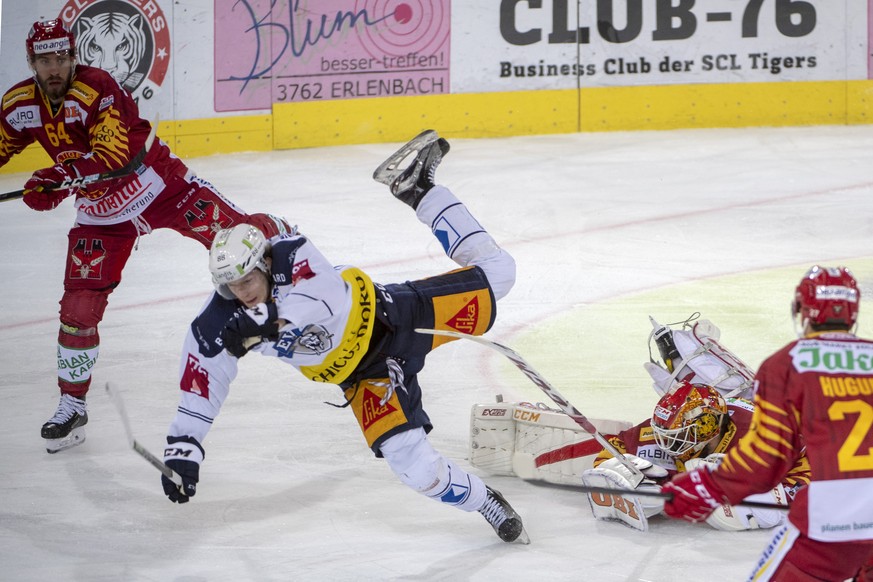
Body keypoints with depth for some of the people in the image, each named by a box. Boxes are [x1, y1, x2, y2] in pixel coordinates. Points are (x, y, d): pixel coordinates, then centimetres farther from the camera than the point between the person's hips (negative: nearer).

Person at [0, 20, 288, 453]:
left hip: (158, 185, -4)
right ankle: (72, 407, 9)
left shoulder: (98, 89, -25)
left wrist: (61, 178, -39)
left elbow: (116, 152, -33)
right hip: (101, 213, 4)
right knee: (79, 305, -3)